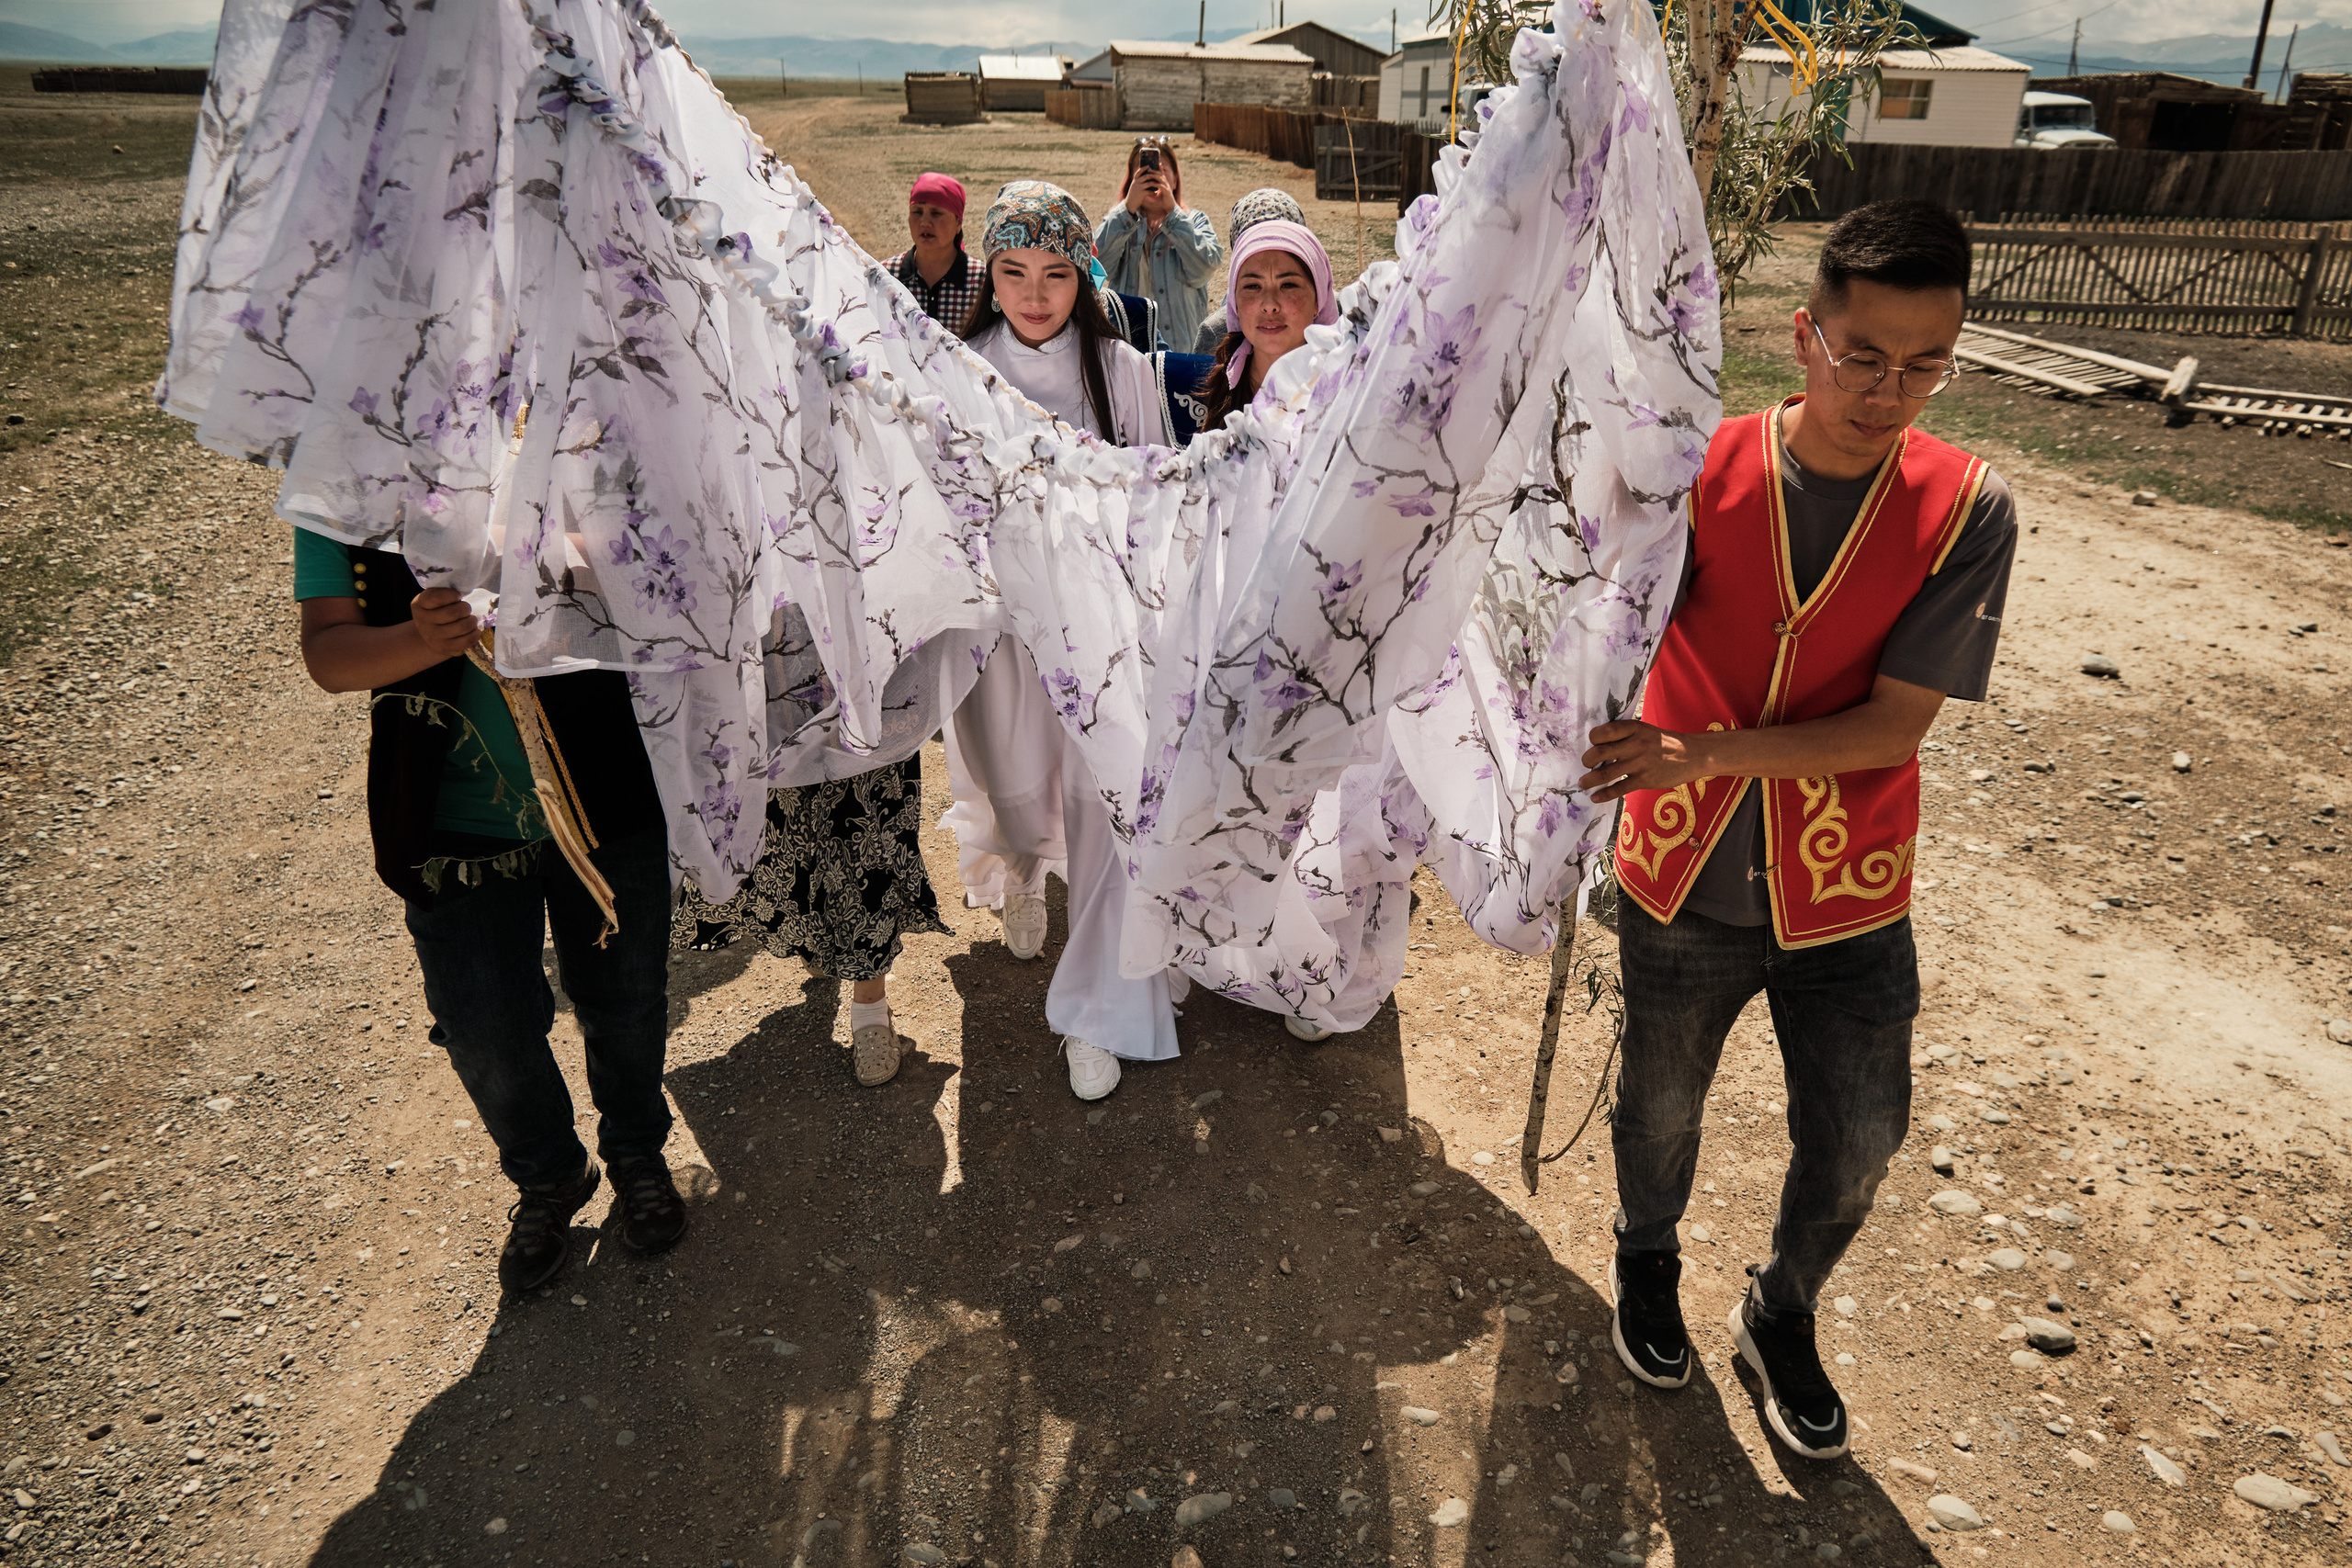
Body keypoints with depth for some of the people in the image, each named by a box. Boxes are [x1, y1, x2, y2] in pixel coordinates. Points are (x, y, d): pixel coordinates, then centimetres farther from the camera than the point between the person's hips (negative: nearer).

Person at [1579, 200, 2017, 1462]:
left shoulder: (1967, 511, -12)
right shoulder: (1698, 474, -13)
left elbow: (1895, 725, -17)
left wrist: (1706, 750, -29)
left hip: (1846, 896, 1)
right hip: (1684, 882, 0)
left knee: (1855, 1147, 14)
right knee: (1660, 1107, 19)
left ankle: (1781, 1317, 46)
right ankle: (1646, 1260, 52)